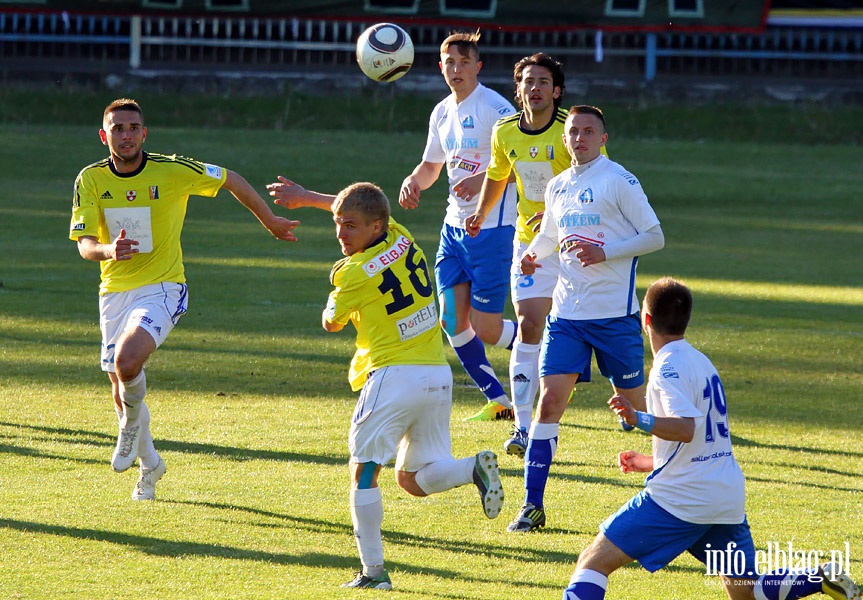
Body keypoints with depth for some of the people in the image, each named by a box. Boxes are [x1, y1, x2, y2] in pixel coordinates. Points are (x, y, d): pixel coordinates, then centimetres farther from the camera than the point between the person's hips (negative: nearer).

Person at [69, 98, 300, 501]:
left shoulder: (173, 171, -12)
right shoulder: (91, 180, -6)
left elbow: (230, 180, 3)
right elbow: (84, 244, -10)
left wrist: (271, 222, 14)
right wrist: (108, 250, -34)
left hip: (161, 288, -4)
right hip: (114, 290, 4)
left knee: (127, 360, -30)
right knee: (121, 390, 10)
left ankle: (133, 424, 1)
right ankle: (150, 465, 36)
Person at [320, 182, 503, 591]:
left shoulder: (353, 274, -10)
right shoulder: (402, 239, 8)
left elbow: (332, 323, 10)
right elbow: (362, 206, 31)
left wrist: (337, 289, 26)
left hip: (395, 376, -7)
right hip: (439, 375, 7)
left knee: (364, 472, 1)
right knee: (413, 479, 15)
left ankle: (373, 571, -6)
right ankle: (474, 468, -12)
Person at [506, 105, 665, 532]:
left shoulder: (619, 181, -7)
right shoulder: (558, 186, 11)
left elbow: (655, 237, -7)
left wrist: (605, 253, -18)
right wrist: (532, 255, 6)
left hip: (615, 313, -4)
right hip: (567, 312, 5)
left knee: (633, 404, 3)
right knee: (549, 400, -6)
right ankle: (532, 505, -4)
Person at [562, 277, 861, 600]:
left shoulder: (668, 368, -11)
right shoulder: (701, 361, 16)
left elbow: (687, 428, -26)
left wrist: (638, 419, -39)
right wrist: (649, 463, 33)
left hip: (681, 499, -9)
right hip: (728, 497, 9)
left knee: (593, 561, -9)